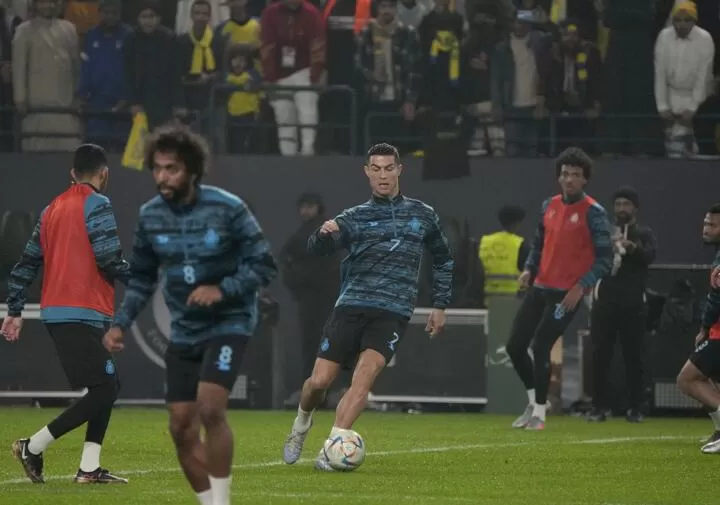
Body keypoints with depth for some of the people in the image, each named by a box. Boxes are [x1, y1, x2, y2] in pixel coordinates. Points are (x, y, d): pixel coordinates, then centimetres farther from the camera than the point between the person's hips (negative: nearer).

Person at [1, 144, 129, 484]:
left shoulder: (52, 209, 17)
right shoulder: (96, 205, -8)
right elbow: (108, 259, -16)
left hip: (56, 313, 9)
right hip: (83, 314, -9)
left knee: (106, 387, 13)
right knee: (103, 389, -7)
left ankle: (89, 468, 5)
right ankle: (34, 447, -9)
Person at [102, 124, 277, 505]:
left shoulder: (228, 209, -16)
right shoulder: (149, 215, -1)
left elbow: (264, 266, -12)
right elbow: (142, 278, 12)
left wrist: (222, 290, -26)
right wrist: (120, 323, 1)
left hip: (228, 323, -5)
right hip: (183, 331, 5)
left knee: (210, 409, -23)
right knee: (181, 428, 2)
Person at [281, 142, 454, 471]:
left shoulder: (423, 215, 12)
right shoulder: (355, 217, 7)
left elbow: (443, 259, 26)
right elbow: (318, 248, -8)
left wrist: (440, 305, 20)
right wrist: (324, 233, -31)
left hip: (393, 314, 0)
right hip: (350, 307, 0)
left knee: (366, 372, -24)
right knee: (320, 380, -5)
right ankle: (301, 425, 27)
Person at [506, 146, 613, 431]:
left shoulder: (593, 213, -9)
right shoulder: (549, 206, 10)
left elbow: (605, 258, -10)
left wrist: (582, 286, -19)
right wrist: (529, 269, 5)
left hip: (567, 294, -7)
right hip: (539, 287, 7)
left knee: (540, 348, -11)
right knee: (515, 345, 4)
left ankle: (539, 413, 4)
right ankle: (535, 399, 23)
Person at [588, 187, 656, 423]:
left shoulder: (644, 234, 9)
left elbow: (649, 256, -11)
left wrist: (632, 247, -32)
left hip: (632, 304, -1)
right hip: (605, 301, 1)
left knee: (633, 357, -1)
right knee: (600, 356, -1)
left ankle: (634, 408, 5)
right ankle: (600, 406, 4)